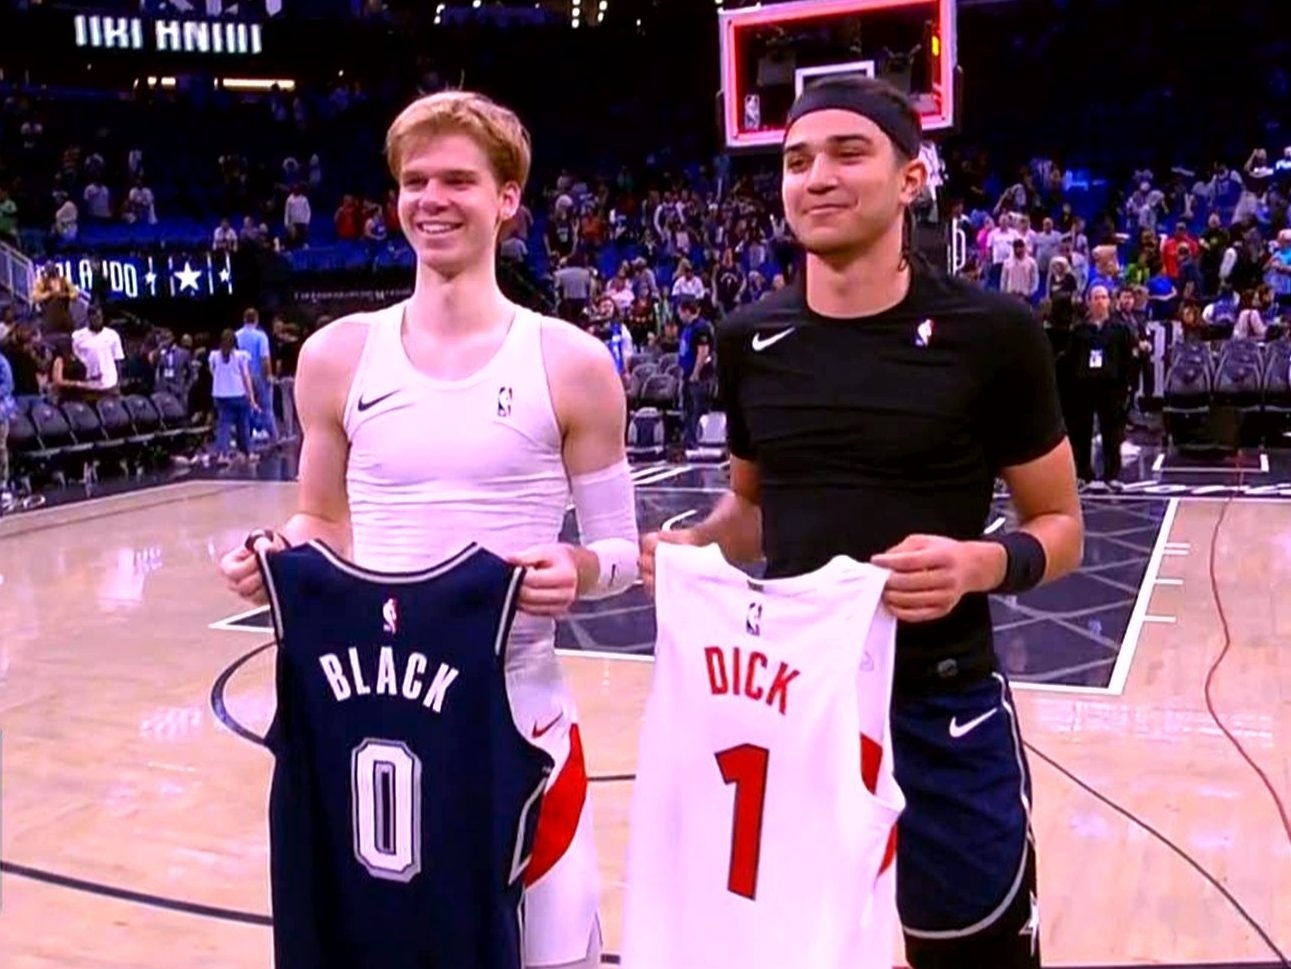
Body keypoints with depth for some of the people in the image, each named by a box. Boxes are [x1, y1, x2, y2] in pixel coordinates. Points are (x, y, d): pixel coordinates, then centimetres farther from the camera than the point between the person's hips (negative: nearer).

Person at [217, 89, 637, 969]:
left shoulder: (571, 364, -5)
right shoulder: (337, 357, 2)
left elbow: (621, 549, 0)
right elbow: (324, 526, 13)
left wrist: (577, 572, -21)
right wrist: (279, 556, -8)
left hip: (520, 717, -2)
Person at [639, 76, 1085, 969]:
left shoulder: (991, 333, -10)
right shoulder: (750, 339, 1)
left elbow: (1061, 528, -2)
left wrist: (985, 562, -22)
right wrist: (693, 546, -5)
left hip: (942, 712, -3)